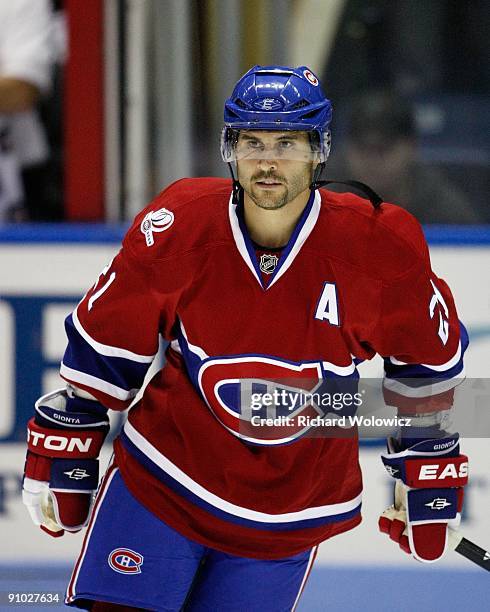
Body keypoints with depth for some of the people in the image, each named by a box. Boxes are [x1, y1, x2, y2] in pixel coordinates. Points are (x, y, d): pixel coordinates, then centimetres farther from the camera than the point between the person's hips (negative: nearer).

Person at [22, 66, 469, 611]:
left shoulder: (378, 246, -15)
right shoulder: (177, 228, -15)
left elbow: (429, 358, 1)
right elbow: (105, 341, -2)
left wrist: (429, 476, 7)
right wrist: (62, 451, 3)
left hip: (291, 514, 1)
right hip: (163, 480, 0)